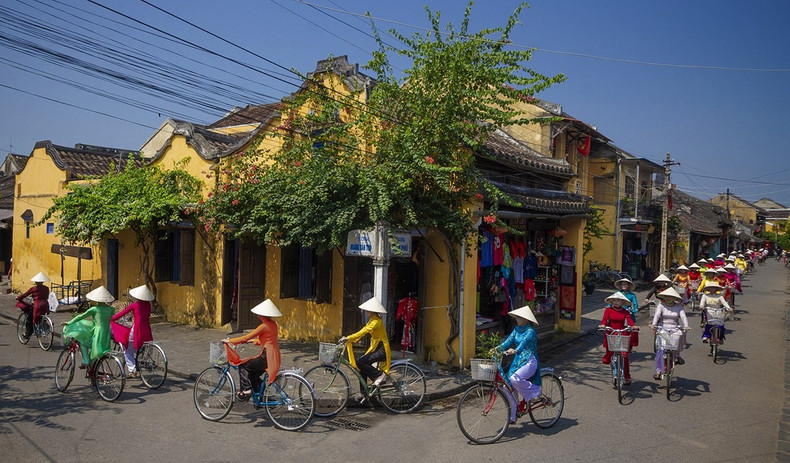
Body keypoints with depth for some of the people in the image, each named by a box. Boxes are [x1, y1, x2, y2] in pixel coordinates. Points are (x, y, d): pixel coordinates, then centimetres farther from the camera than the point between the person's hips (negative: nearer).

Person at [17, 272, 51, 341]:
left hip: (37, 305, -5)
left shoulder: (33, 288, -4)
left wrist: (18, 298, 22)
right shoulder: (46, 288, 9)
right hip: (45, 306, 5)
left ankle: (27, 334, 11)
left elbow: (25, 294, 4)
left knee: (29, 319, 11)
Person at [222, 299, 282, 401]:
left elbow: (246, 338, -14)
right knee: (253, 374, 20)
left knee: (243, 365, 2)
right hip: (274, 356, 9)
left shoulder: (264, 326, -16)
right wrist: (253, 341, 27)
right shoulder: (273, 324, 10)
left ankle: (246, 390, 1)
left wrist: (229, 341, -5)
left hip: (266, 356, -9)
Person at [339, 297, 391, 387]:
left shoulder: (376, 321, -19)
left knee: (360, 363, -20)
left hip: (381, 349, -10)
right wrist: (348, 339, 2)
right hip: (375, 348, 10)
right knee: (362, 366, 4)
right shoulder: (372, 319, 12)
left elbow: (364, 331, -30)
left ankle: (379, 375, -8)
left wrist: (348, 338, -33)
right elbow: (363, 331, 11)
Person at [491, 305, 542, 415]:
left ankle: (535, 391, -3)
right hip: (518, 360, 7)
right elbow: (509, 340, 1)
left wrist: (515, 350, -50)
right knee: (508, 383, -2)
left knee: (515, 379, -29)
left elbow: (524, 342, -31)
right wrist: (497, 348, -15)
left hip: (529, 361, -7)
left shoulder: (530, 331, -13)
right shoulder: (517, 329, 10)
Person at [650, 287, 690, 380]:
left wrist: (686, 326, -27)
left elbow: (683, 316, -8)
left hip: (675, 330, 3)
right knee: (661, 349, -15)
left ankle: (677, 355, 14)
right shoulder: (661, 305, 3)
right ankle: (658, 370, -9)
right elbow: (657, 315, -11)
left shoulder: (679, 307, 5)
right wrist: (653, 324, -30)